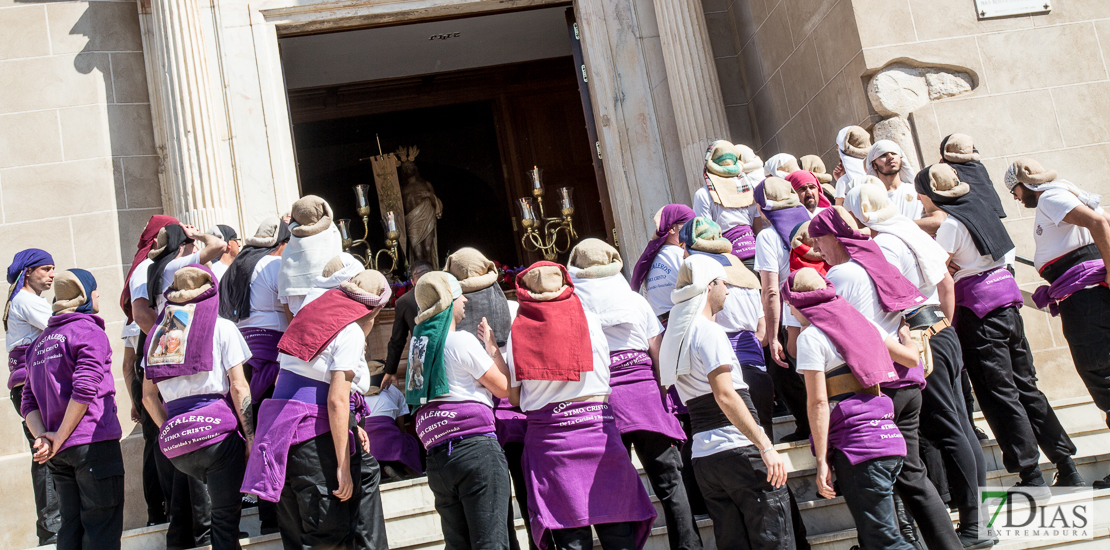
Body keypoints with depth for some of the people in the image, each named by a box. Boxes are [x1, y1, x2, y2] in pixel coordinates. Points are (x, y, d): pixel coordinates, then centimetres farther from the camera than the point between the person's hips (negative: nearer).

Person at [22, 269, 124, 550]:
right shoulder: (90, 332, -6)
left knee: (71, 526, 13)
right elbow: (84, 390, -18)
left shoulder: (40, 341, 18)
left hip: (59, 453, 7)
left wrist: (42, 437, -2)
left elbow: (29, 402, 10)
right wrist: (59, 439, -12)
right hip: (93, 442, -7)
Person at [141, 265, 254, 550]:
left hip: (173, 439, 5)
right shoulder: (220, 326, 3)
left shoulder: (160, 330, 16)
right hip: (216, 429, -5)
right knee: (225, 517, 0)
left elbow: (148, 395, 17)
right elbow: (238, 386, -4)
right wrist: (250, 436, 0)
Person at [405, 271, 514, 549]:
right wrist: (492, 345, 13)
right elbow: (503, 388, 0)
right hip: (475, 448, -7)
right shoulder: (462, 340, -5)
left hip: (437, 457, 7)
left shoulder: (419, 341, 15)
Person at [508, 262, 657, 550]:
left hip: (547, 436, 1)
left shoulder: (518, 332, 3)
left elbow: (515, 398, 5)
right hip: (595, 426, -1)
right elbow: (605, 379, 12)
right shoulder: (590, 321, 3)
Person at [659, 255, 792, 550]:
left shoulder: (675, 335, 17)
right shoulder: (708, 330, -10)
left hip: (703, 456, 9)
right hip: (737, 450, -9)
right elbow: (725, 396, -19)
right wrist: (765, 445, -20)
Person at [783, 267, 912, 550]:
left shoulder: (811, 335, -4)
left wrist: (822, 461, -8)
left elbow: (819, 403, -10)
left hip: (856, 440, -8)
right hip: (889, 434, 8)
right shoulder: (860, 321, 16)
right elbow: (912, 357, 26)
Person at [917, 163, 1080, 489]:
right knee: (1025, 385, 12)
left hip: (978, 308, -8)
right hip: (1006, 297, 8)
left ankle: (1031, 476, -3)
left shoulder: (951, 223, -12)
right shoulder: (976, 205, 11)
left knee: (999, 393, -4)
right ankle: (1066, 467, 14)